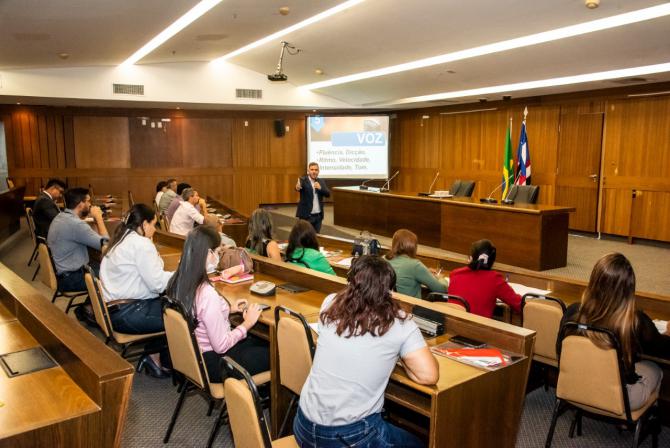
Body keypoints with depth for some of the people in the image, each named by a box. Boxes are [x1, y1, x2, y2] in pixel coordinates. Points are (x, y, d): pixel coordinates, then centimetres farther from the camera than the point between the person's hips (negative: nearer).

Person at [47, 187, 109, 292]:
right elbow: (105, 244, -22)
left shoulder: (61, 217, 6)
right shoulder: (75, 223, -25)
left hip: (63, 272, 9)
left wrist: (95, 219, 2)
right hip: (70, 279, -9)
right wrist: (98, 217, -12)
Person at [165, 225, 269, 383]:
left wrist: (228, 309, 9)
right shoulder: (207, 293, -31)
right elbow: (221, 346, -25)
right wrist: (247, 323, -11)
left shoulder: (177, 281, -6)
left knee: (262, 341, 22)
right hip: (212, 364, -8)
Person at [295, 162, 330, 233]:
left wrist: (320, 188, -21)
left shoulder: (321, 182, 9)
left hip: (318, 216, 4)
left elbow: (328, 194, -1)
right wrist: (297, 187, -51)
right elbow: (299, 186, -26)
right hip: (306, 215, -4)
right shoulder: (303, 180, -5)